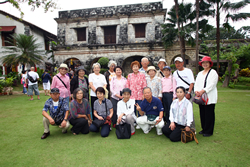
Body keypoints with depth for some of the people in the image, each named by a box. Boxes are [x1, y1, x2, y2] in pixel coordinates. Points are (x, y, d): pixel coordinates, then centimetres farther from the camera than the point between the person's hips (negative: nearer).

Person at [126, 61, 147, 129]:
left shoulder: (142, 75, 2)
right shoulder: (129, 75, 9)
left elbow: (144, 86, 0)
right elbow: (127, 85, 10)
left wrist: (144, 95, -6)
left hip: (139, 95, -2)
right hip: (131, 96, 2)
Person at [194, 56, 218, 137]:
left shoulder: (213, 72, -1)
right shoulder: (200, 73, 19)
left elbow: (212, 85, -12)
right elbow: (196, 83, 12)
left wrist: (203, 91, -22)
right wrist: (196, 91, -7)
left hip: (210, 97, -6)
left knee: (209, 114, -2)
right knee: (202, 114, 10)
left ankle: (209, 131, 9)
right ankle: (204, 129, 23)